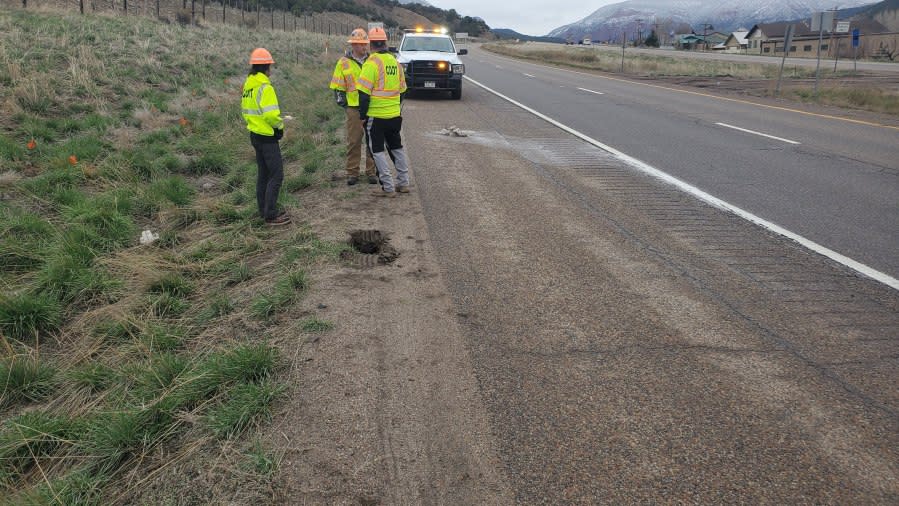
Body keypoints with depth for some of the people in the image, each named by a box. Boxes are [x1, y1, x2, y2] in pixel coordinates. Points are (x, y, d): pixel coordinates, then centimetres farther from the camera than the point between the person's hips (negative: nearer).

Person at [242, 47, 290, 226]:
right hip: (267, 137, -10)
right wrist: (280, 125, -9)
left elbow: (246, 110, 18)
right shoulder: (265, 87, -19)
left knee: (263, 174, 17)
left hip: (255, 134, 10)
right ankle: (270, 215, -3)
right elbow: (271, 114, -26)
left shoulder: (248, 85, 10)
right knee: (276, 175, -5)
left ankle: (264, 210, 25)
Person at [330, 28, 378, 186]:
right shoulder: (344, 63, 4)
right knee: (353, 141, 2)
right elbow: (338, 86, 7)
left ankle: (371, 171, 14)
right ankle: (352, 172, 11)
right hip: (354, 108, -1)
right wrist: (342, 101, -1)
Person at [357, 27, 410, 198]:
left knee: (377, 151, 2)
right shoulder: (395, 62, 8)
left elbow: (364, 91, -16)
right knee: (397, 147, 18)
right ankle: (403, 183, 23)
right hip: (394, 115, 7)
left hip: (375, 116, -6)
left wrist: (362, 115, -9)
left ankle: (388, 187, 1)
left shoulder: (372, 62, -13)